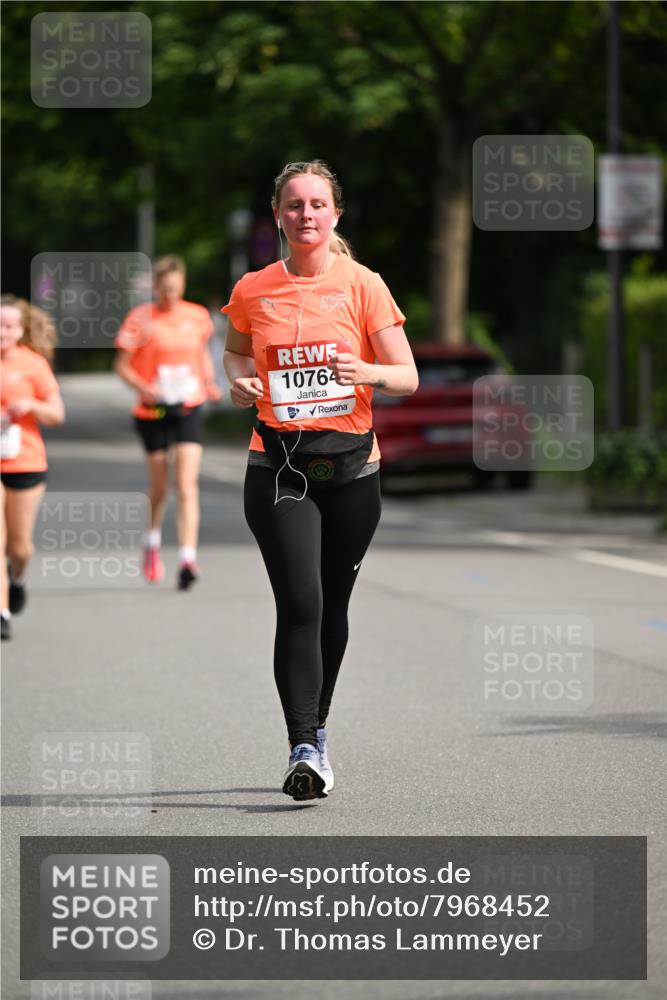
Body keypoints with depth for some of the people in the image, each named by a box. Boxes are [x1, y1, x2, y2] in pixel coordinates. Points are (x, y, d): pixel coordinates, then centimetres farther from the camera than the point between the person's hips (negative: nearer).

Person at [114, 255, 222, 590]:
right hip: (154, 411, -1)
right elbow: (121, 364, -3)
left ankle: (187, 558, -17)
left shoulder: (197, 317, 4)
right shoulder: (140, 318, -6)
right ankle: (153, 541, 40)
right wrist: (143, 387, -20)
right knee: (159, 485, 12)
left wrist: (209, 383, 6)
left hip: (188, 409, 1)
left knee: (187, 485, -11)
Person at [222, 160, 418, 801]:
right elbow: (235, 352, 23)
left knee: (332, 606, 11)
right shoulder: (252, 291, 3)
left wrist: (367, 372, -21)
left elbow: (407, 378, 0)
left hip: (351, 465, 1)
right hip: (278, 465, -1)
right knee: (299, 603, -15)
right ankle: (303, 750, -17)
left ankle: (316, 729, 31)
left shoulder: (363, 285, 0)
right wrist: (239, 383, 1)